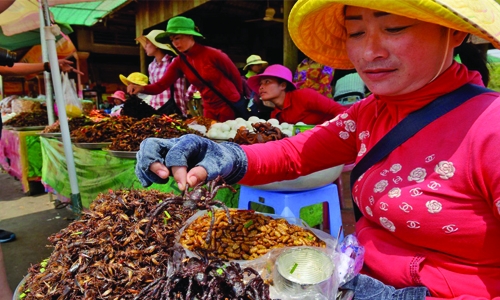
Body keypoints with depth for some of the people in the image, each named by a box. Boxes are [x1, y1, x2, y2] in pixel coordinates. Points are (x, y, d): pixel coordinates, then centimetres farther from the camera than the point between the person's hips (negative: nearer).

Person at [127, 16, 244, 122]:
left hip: (231, 106, -5)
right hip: (210, 110, 5)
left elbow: (235, 75, -4)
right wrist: (141, 88, -29)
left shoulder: (213, 54, -16)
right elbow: (161, 85, -8)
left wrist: (237, 97, 10)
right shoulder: (179, 62, -1)